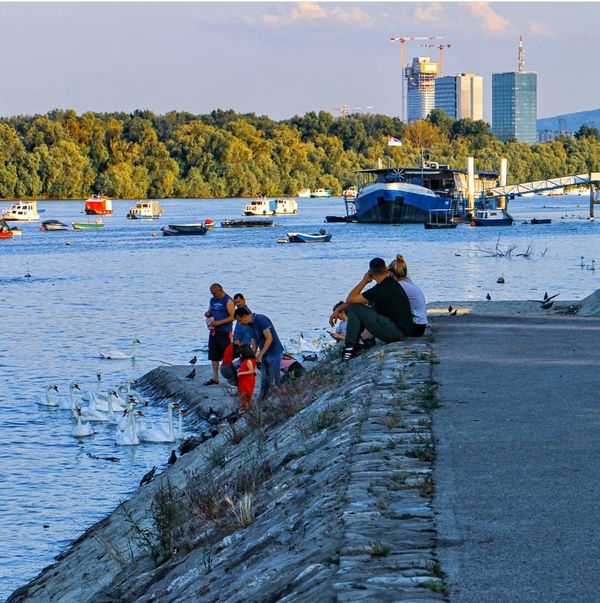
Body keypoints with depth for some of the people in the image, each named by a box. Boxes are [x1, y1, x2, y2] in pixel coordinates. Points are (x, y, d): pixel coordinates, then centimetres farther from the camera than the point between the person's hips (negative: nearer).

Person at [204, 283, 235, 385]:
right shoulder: (212, 300, 14)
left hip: (224, 332, -8)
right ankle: (215, 378, 10)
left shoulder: (228, 301, -10)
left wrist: (218, 322, -21)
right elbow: (210, 311, 26)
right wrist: (208, 314, 1)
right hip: (214, 331, 8)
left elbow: (232, 317, -15)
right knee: (214, 355, 7)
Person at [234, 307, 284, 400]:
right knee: (264, 381, 11)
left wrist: (260, 354, -19)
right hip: (264, 354, 9)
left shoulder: (261, 320, -19)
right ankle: (261, 399, 17)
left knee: (275, 380, -7)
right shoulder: (251, 324, 8)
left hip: (274, 353, -9)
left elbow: (269, 338, -22)